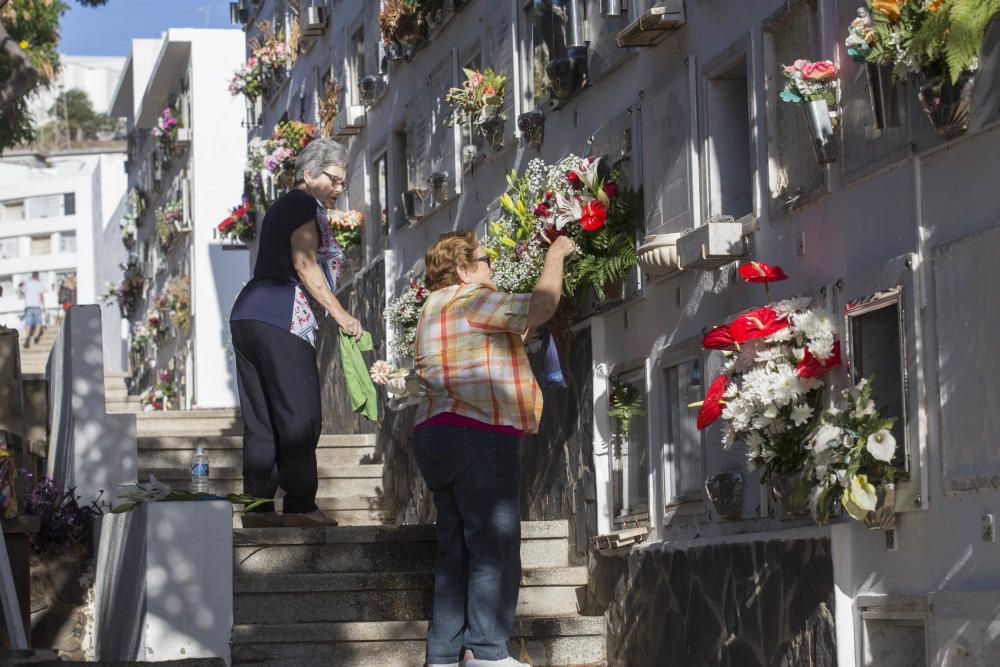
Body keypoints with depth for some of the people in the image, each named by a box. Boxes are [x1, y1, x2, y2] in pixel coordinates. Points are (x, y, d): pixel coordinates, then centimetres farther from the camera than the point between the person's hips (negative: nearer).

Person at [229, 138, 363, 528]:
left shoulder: (282, 207, 26)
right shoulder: (305, 205, -3)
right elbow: (304, 265, -14)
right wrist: (340, 314, -15)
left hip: (247, 317, 10)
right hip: (282, 321, -10)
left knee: (261, 420, 7)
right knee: (299, 417, -7)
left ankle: (257, 507, 6)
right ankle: (299, 506, -7)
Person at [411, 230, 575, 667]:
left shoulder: (434, 310, 23)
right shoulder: (469, 300, -8)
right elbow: (541, 306, -13)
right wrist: (555, 257, 1)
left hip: (435, 435, 10)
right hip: (478, 438, -10)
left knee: (456, 552, 9)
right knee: (494, 550, -8)